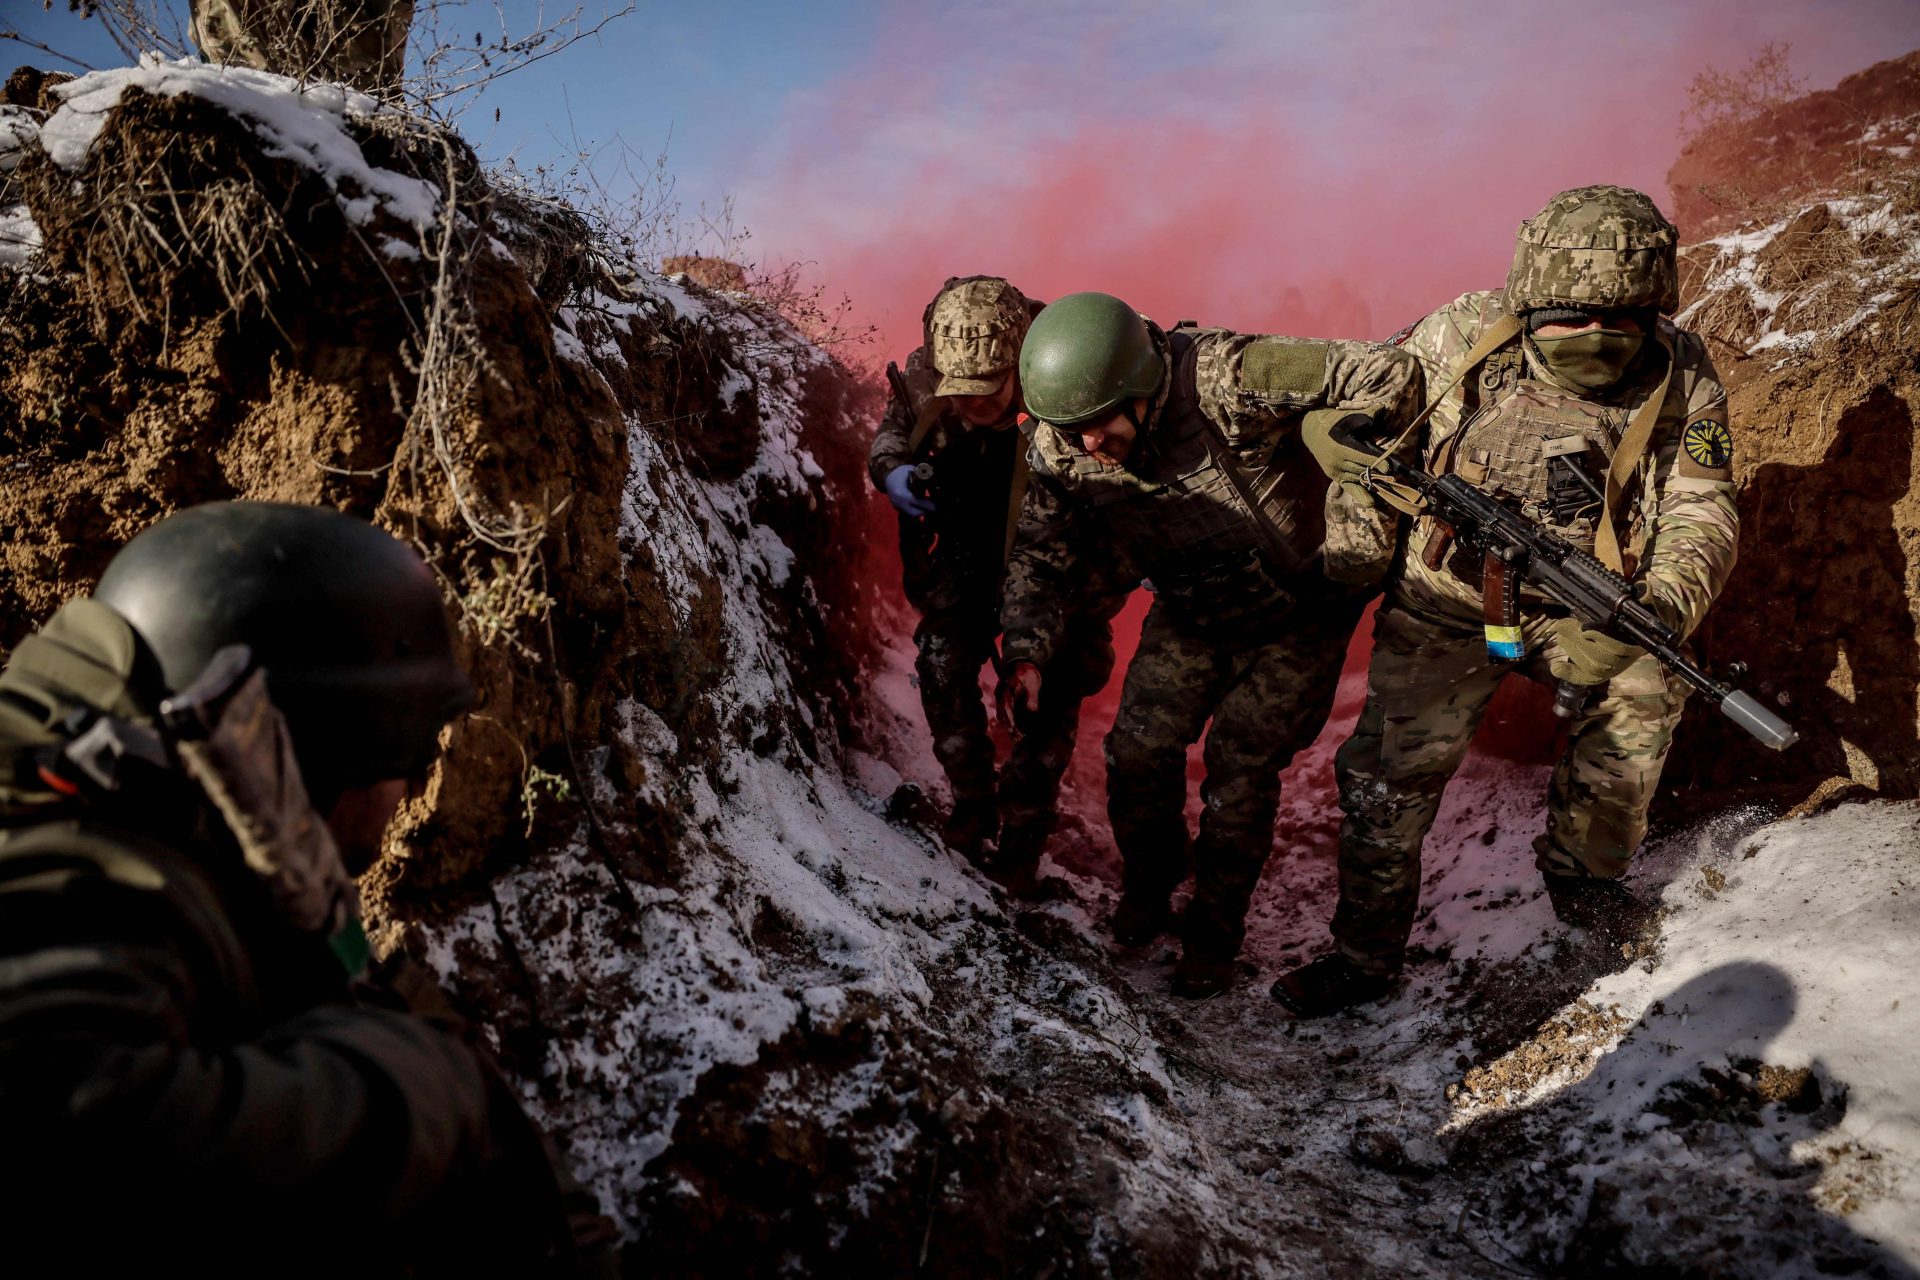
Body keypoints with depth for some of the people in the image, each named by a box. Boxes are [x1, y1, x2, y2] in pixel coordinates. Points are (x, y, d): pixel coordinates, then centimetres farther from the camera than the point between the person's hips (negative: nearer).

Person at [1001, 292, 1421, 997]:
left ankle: (1214, 933, 21)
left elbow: (1387, 375, -34)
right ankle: (1148, 891, 28)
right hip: (1190, 615, 4)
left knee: (1241, 772, -2)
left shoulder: (1226, 377, -35)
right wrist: (1026, 651, -21)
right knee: (1138, 751, -1)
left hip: (1297, 614, -4)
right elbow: (1040, 553, -5)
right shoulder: (1060, 449, -18)